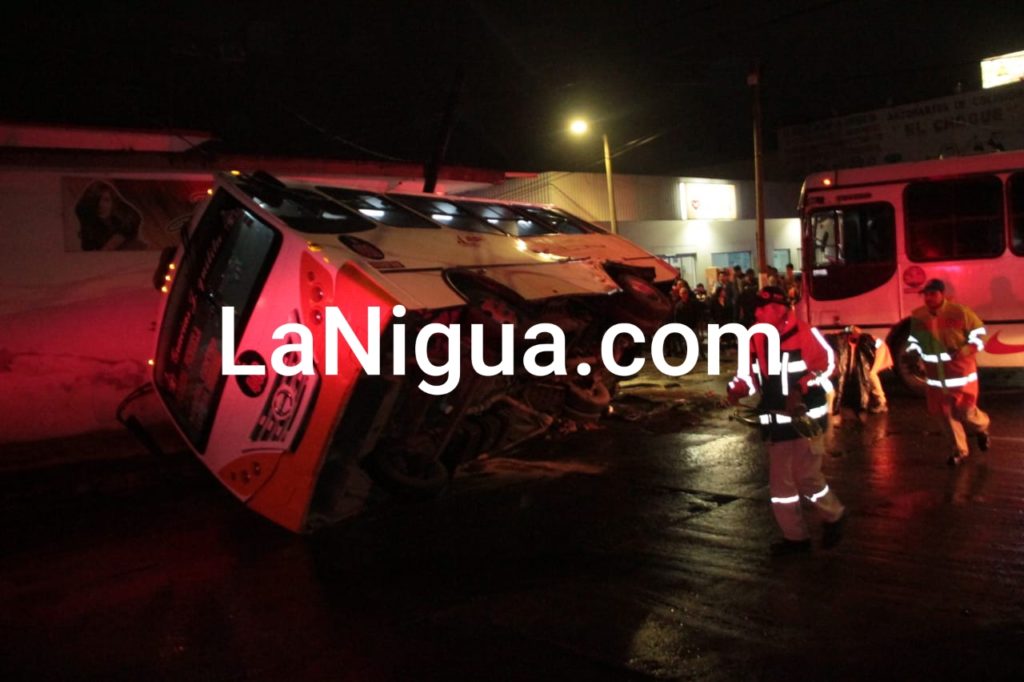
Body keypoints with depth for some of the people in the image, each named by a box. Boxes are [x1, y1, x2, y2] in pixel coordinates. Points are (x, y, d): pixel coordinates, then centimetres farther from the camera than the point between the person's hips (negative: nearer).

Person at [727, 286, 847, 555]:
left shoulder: (804, 334, -13)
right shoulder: (757, 340, 5)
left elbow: (826, 363, -13)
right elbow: (750, 372, 10)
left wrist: (800, 388, -22)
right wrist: (737, 389, -9)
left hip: (806, 419, -6)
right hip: (776, 422, 7)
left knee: (805, 477, -7)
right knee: (780, 480, 9)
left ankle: (834, 516, 24)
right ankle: (795, 536, 22)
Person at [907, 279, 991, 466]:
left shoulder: (960, 312, -14)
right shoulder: (917, 316, -3)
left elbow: (978, 335, -6)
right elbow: (914, 340, 12)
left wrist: (963, 351, -21)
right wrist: (912, 353, -7)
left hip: (961, 374, -4)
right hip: (936, 377, 4)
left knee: (965, 411, 1)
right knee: (944, 414, 9)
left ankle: (981, 428, 38)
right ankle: (960, 450, 29)